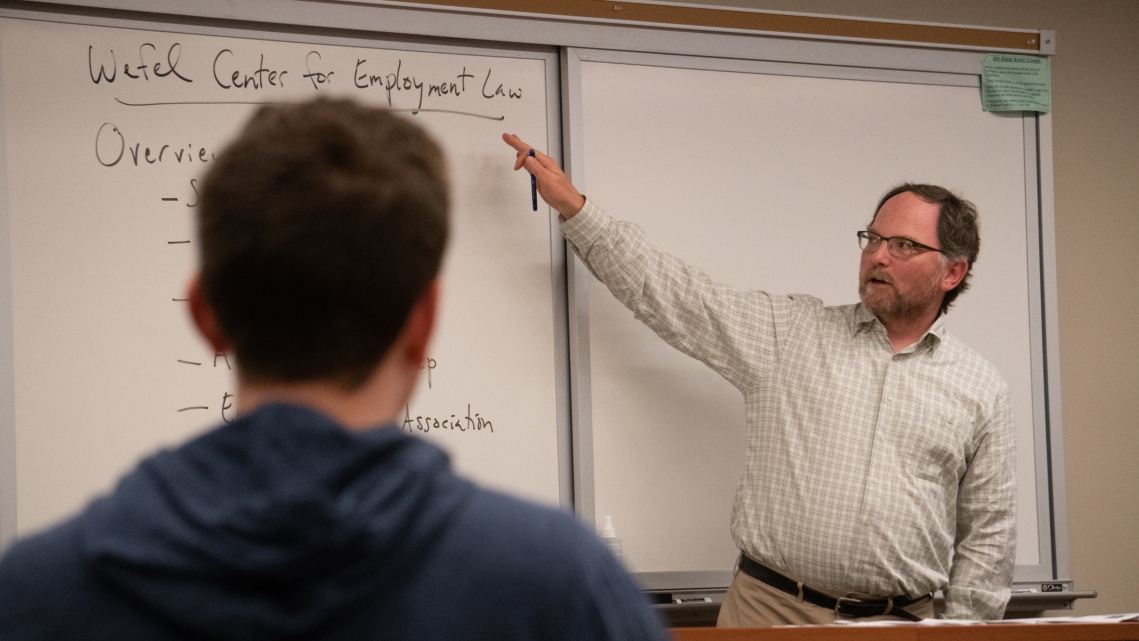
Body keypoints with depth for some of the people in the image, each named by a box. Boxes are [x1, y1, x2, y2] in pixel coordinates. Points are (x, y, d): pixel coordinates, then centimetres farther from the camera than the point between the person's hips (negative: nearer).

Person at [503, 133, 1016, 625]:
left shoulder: (981, 391, 9)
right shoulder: (790, 333, 8)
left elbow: (986, 534, 10)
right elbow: (669, 293, 8)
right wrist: (571, 206, 4)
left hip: (901, 622, 0)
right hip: (770, 611, 0)